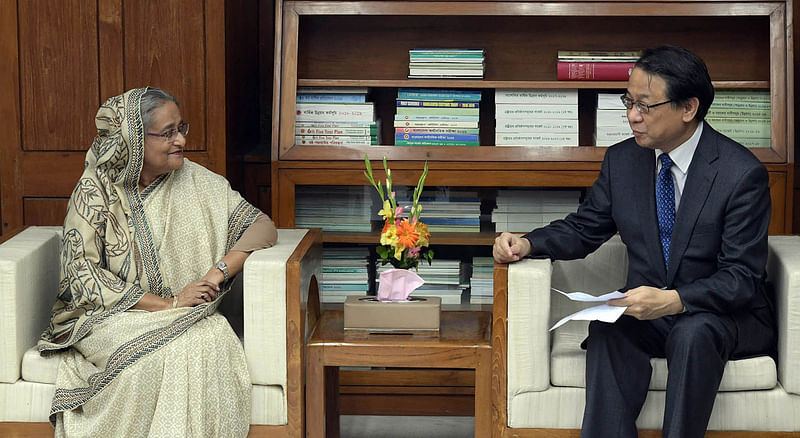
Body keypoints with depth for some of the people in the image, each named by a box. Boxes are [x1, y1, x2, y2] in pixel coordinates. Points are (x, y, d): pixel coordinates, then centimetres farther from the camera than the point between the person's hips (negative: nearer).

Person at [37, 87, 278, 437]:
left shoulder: (198, 182, 6)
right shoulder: (96, 188, -2)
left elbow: (262, 225, 6)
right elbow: (81, 272, -9)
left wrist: (220, 271, -14)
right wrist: (167, 303, -17)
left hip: (185, 317, 3)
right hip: (107, 318, -2)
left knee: (214, 342, -32)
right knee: (165, 353, -35)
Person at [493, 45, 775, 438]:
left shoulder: (742, 173, -13)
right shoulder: (622, 160, 4)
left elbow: (741, 277, -16)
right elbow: (583, 229, 14)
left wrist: (674, 300, -33)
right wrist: (526, 244, -7)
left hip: (728, 315, -4)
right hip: (647, 313, 4)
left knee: (693, 332, -37)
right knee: (607, 330, -29)